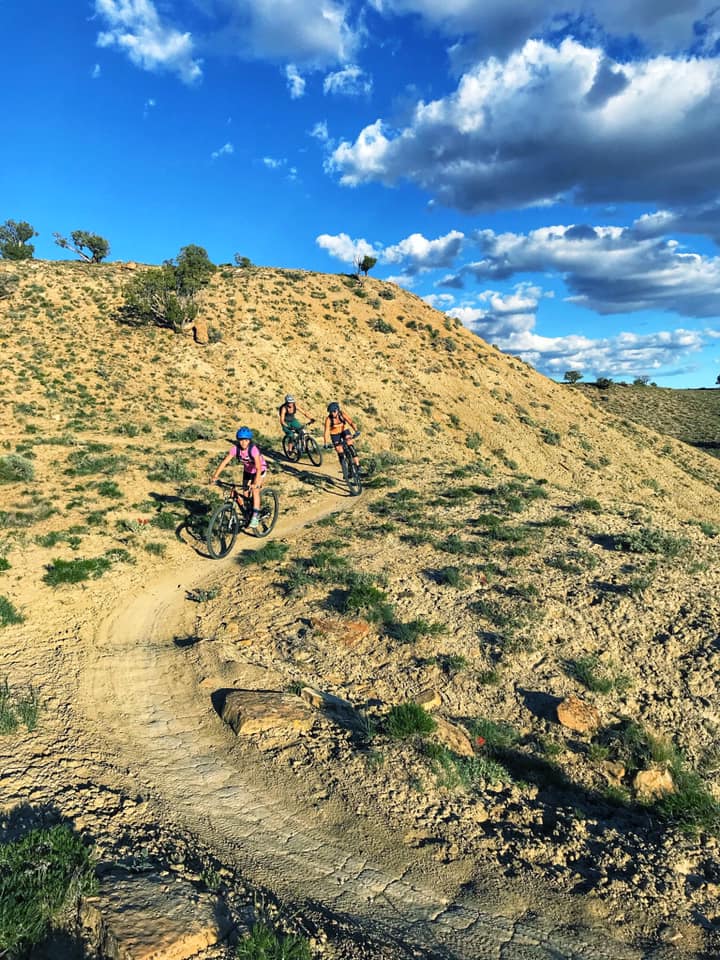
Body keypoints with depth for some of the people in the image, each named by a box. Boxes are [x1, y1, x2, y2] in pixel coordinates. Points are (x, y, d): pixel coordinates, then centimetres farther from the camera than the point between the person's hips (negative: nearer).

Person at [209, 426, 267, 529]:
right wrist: (215, 476, -38)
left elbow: (258, 468, -42)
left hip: (260, 470, -5)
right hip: (247, 470, 5)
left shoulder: (253, 449, -35)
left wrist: (256, 483, -55)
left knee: (255, 490, -21)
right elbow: (225, 462, -28)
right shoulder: (235, 448, -23)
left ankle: (255, 516, -15)